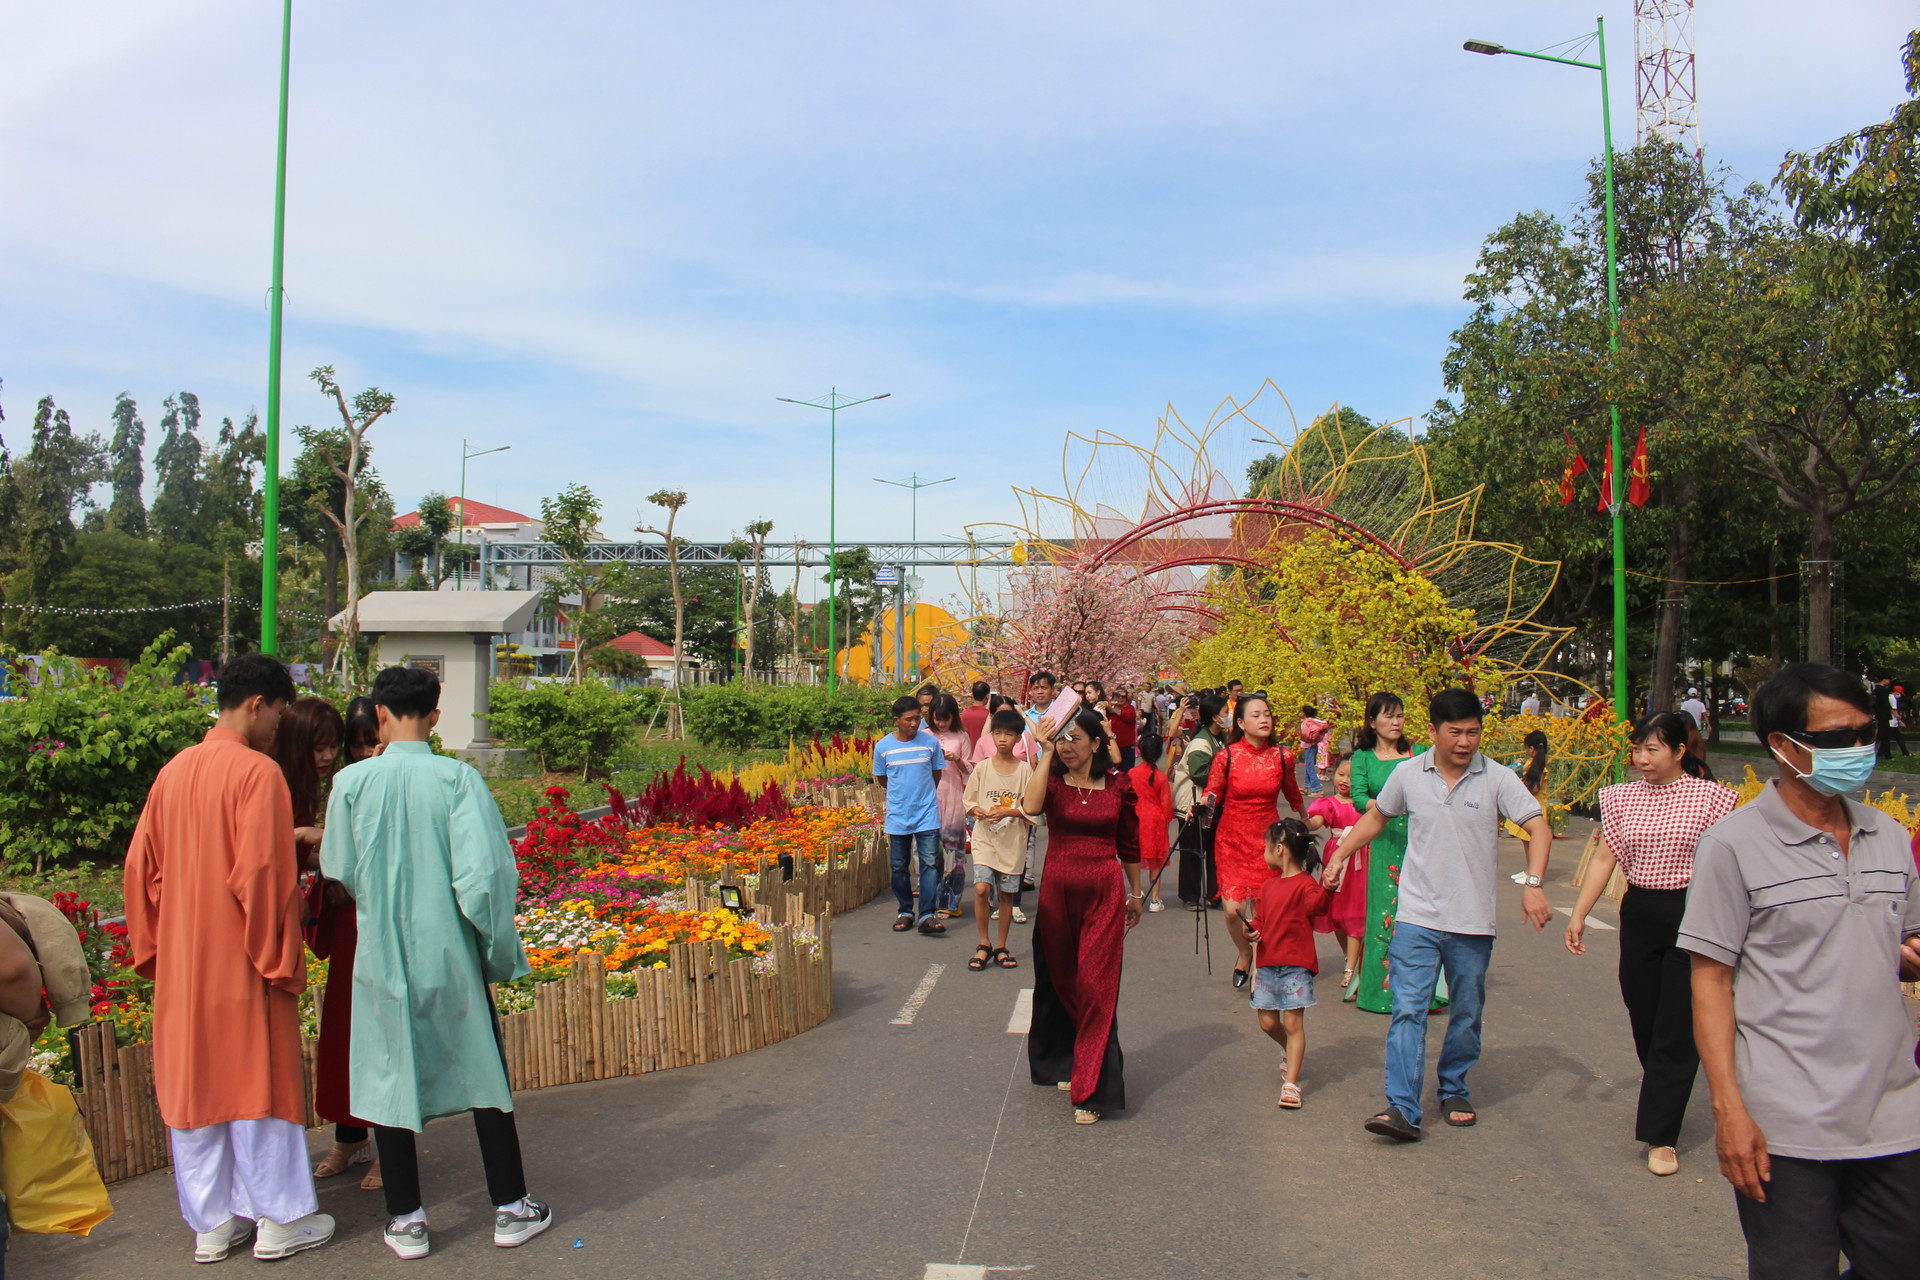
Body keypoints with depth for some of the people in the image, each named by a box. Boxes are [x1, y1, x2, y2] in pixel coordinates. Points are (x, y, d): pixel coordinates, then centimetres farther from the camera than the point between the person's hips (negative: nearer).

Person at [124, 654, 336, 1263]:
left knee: (193, 1083, 13)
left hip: (182, 965, 7)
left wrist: (154, 949, 18)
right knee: (258, 1079, 4)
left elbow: (141, 865, 11)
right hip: (241, 962, -6)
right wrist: (278, 959, -13)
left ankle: (211, 1223, 23)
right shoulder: (257, 771, -16)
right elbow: (262, 871, -20)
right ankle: (280, 1219, 15)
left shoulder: (172, 772, 6)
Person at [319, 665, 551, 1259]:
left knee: (390, 1077, 13)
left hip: (381, 954, 1)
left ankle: (406, 1219, 22)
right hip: (449, 950, 0)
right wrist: (499, 944, -3)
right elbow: (484, 868, -15)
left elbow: (339, 871, 2)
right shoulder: (458, 777, -11)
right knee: (482, 1072, 12)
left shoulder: (352, 781, -7)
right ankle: (511, 1208, 20)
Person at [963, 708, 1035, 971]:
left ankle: (1001, 948, 22)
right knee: (981, 888, -15)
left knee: (1007, 894, 7)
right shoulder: (982, 767, 2)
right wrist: (977, 810, -14)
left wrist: (1007, 812, -17)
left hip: (1013, 840, 0)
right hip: (984, 838, 0)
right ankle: (984, 945, 2)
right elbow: (968, 800, 8)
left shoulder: (1025, 770, -1)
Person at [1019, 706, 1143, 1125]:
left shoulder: (1118, 785, 2)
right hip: (1058, 890, 1)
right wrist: (1045, 751, -22)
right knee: (1059, 982, 14)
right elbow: (1031, 806, -25)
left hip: (1105, 890, -1)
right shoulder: (1052, 779, 0)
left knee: (1096, 986, -4)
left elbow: (1130, 845, 12)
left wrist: (1135, 894, 18)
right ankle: (1066, 1064, 36)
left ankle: (1091, 1091, 2)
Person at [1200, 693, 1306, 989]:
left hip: (1267, 839, 1)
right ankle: (1245, 953, 29)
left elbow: (1292, 794, 17)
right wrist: (1204, 806, -25)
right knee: (1231, 910, -4)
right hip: (1231, 840, -1)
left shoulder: (1282, 756, -1)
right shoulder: (1226, 756, -8)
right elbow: (1212, 793, -3)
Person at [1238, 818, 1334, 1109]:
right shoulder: (1268, 885, 13)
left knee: (1293, 1022, -6)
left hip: (1296, 965, -7)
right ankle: (1292, 1053, 39)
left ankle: (1291, 1083, -2)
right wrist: (1253, 930, -2)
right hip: (1268, 963, 7)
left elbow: (1316, 905, -31)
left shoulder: (1305, 884, -10)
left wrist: (1327, 890, -51)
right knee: (1268, 1022, 11)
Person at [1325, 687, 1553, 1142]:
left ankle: (1454, 1091, 33)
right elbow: (1376, 815, 16)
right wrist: (1340, 855, 12)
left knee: (1466, 1015, 13)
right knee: (1408, 1010, -9)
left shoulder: (1497, 778, -5)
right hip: (1417, 916, 0)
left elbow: (1538, 828, -6)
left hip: (1473, 921, 0)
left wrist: (1533, 885, -19)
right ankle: (1403, 1108, -10)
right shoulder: (1409, 775, 0)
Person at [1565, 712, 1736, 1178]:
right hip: (1639, 914, 4)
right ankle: (1661, 1101, 36)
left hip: (1692, 915, -4)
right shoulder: (1623, 797, 5)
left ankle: (1661, 1135, 6)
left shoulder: (1710, 797, -6)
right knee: (1643, 1020, 11)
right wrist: (1578, 915, 1)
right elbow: (1605, 858, 6)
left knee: (1677, 1028, -2)